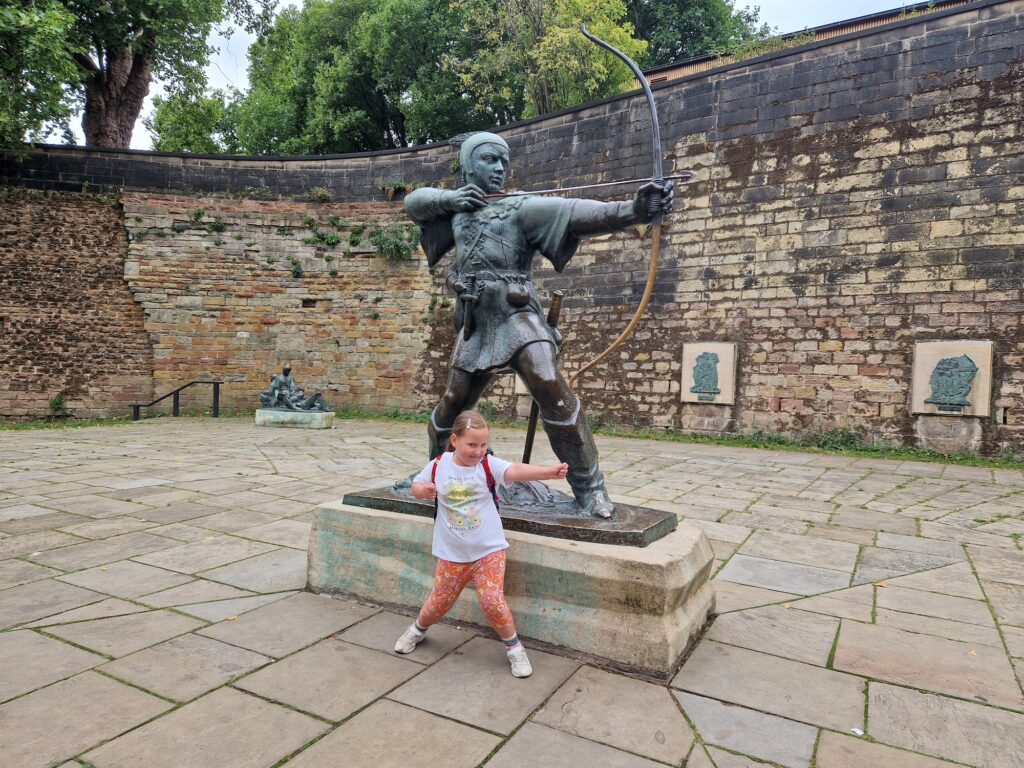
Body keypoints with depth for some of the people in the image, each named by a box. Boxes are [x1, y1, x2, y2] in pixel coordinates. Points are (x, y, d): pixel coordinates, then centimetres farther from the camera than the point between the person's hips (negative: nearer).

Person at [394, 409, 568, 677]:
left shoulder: (488, 465, -14)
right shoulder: (438, 466, -7)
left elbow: (516, 471, -32)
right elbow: (416, 486, 9)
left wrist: (550, 471, -49)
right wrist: (424, 491, -16)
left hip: (489, 550, -2)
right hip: (451, 554, 2)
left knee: (493, 601, -10)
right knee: (439, 602, 14)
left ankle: (514, 647, 14)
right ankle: (418, 629, 46)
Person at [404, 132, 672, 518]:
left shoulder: (521, 207, -3)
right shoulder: (458, 210, 12)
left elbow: (575, 212, -19)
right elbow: (414, 202, 18)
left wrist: (631, 209, -36)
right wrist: (449, 198, -3)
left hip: (518, 319, -4)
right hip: (475, 325, 4)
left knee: (551, 387, -24)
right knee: (453, 401, 15)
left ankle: (589, 486, -14)